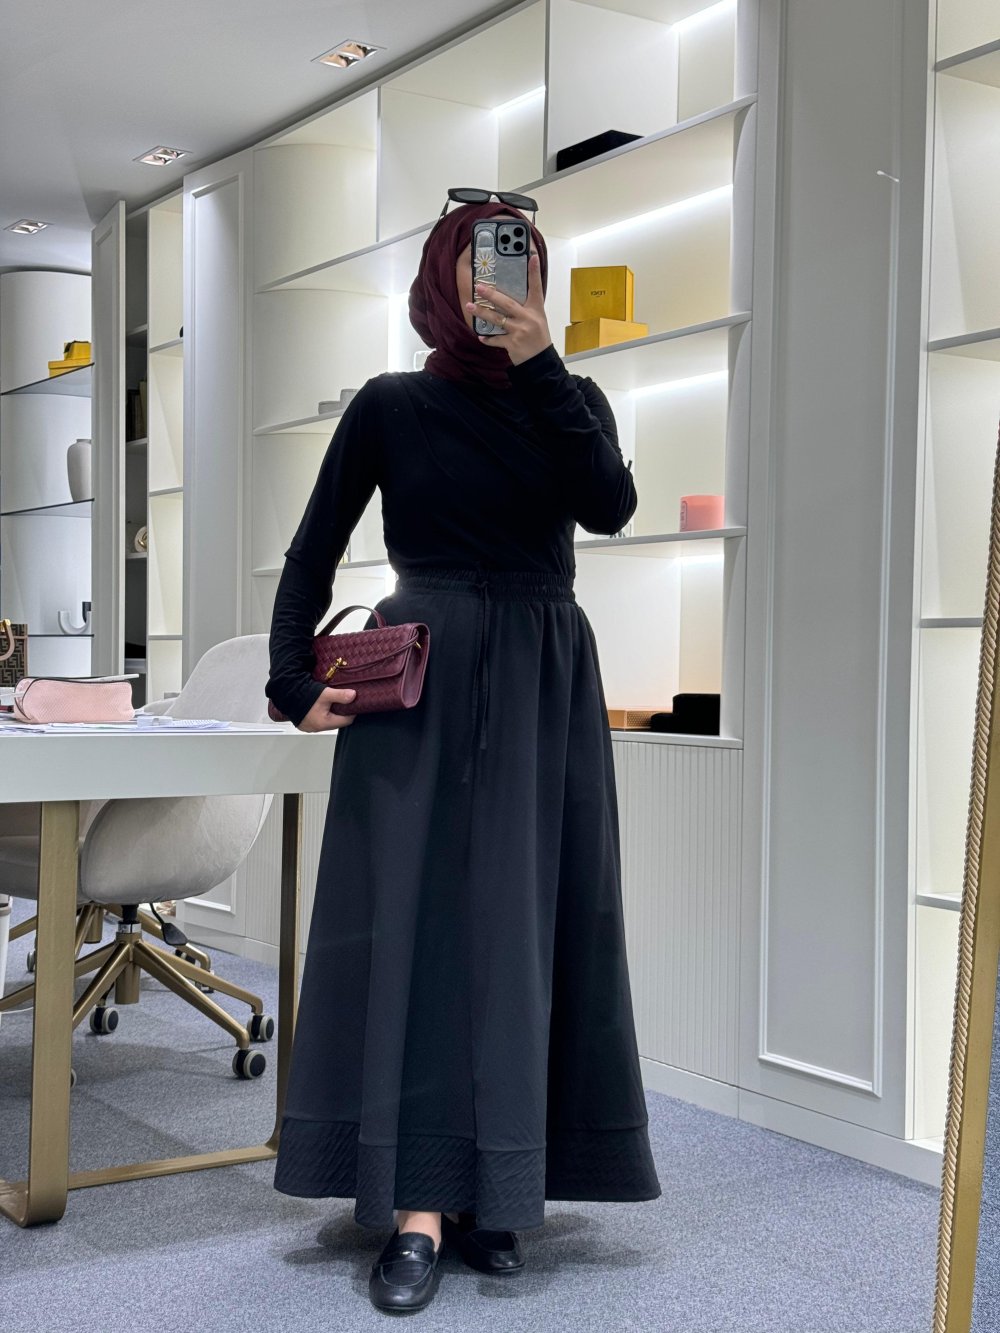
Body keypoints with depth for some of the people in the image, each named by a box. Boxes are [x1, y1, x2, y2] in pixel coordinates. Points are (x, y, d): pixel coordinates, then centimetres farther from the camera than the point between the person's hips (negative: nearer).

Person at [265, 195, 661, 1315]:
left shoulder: (569, 401, 10)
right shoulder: (391, 406, 4)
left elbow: (610, 508, -10)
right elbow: (313, 550, 5)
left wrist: (537, 365, -14)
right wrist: (295, 681, -6)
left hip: (543, 687, 2)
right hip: (417, 683, -2)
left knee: (522, 926, 1)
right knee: (414, 920, -7)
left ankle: (498, 1192, 9)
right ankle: (418, 1210, -7)